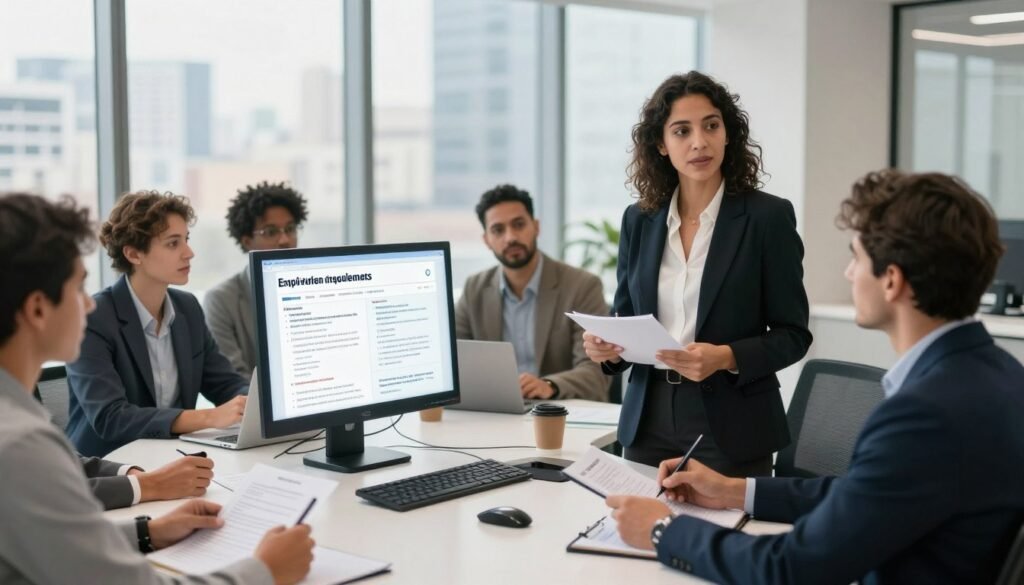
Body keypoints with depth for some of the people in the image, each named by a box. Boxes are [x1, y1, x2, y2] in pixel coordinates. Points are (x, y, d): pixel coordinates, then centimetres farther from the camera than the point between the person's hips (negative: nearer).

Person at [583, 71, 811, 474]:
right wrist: (609, 346, -9)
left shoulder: (768, 216, -7)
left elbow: (792, 334, -6)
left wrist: (727, 358, -22)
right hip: (649, 423, 4)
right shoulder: (639, 219, 5)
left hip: (730, 428, -3)